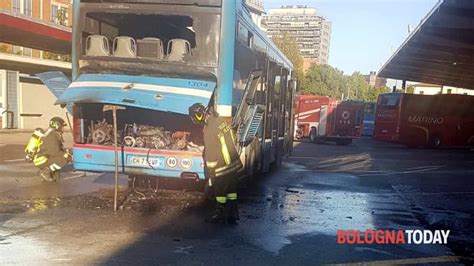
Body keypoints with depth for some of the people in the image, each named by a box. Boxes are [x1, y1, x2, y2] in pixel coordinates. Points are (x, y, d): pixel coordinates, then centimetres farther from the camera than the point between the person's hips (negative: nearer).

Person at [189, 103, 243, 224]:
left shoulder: (209, 130, -24)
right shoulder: (222, 121, -1)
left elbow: (210, 153, -19)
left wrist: (209, 172, -7)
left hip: (221, 168, -7)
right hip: (233, 164, 7)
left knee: (220, 192, 10)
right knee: (231, 190, 17)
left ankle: (220, 215, 24)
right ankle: (233, 215, 27)